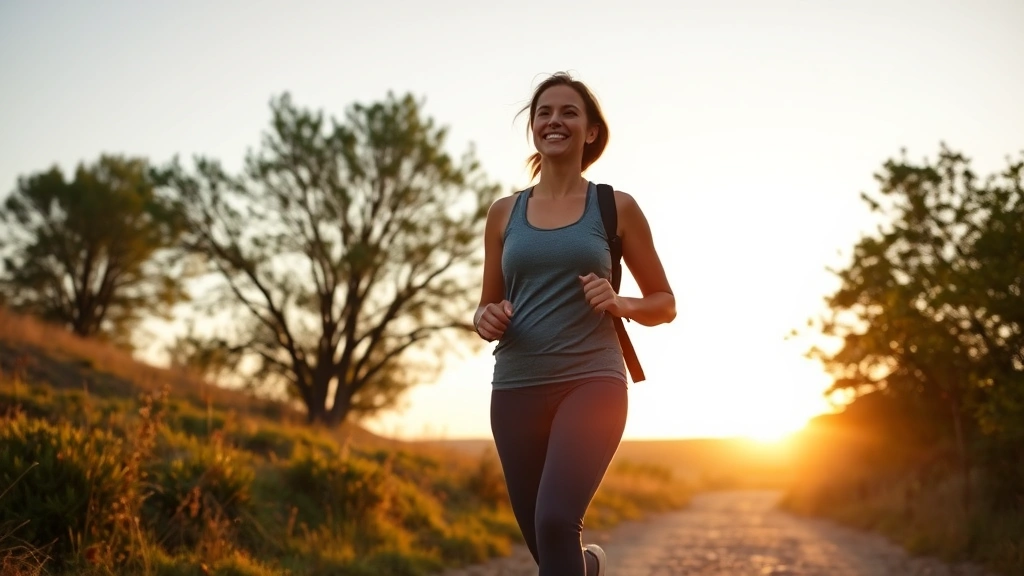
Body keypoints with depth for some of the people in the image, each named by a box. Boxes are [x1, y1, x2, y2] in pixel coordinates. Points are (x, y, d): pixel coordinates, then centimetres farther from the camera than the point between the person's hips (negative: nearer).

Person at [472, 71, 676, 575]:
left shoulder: (616, 207, 4)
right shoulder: (504, 213, 10)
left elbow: (664, 304, 9)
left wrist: (618, 303, -11)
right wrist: (485, 320, -6)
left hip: (592, 383, -3)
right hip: (516, 388, 3)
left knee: (556, 521, -26)